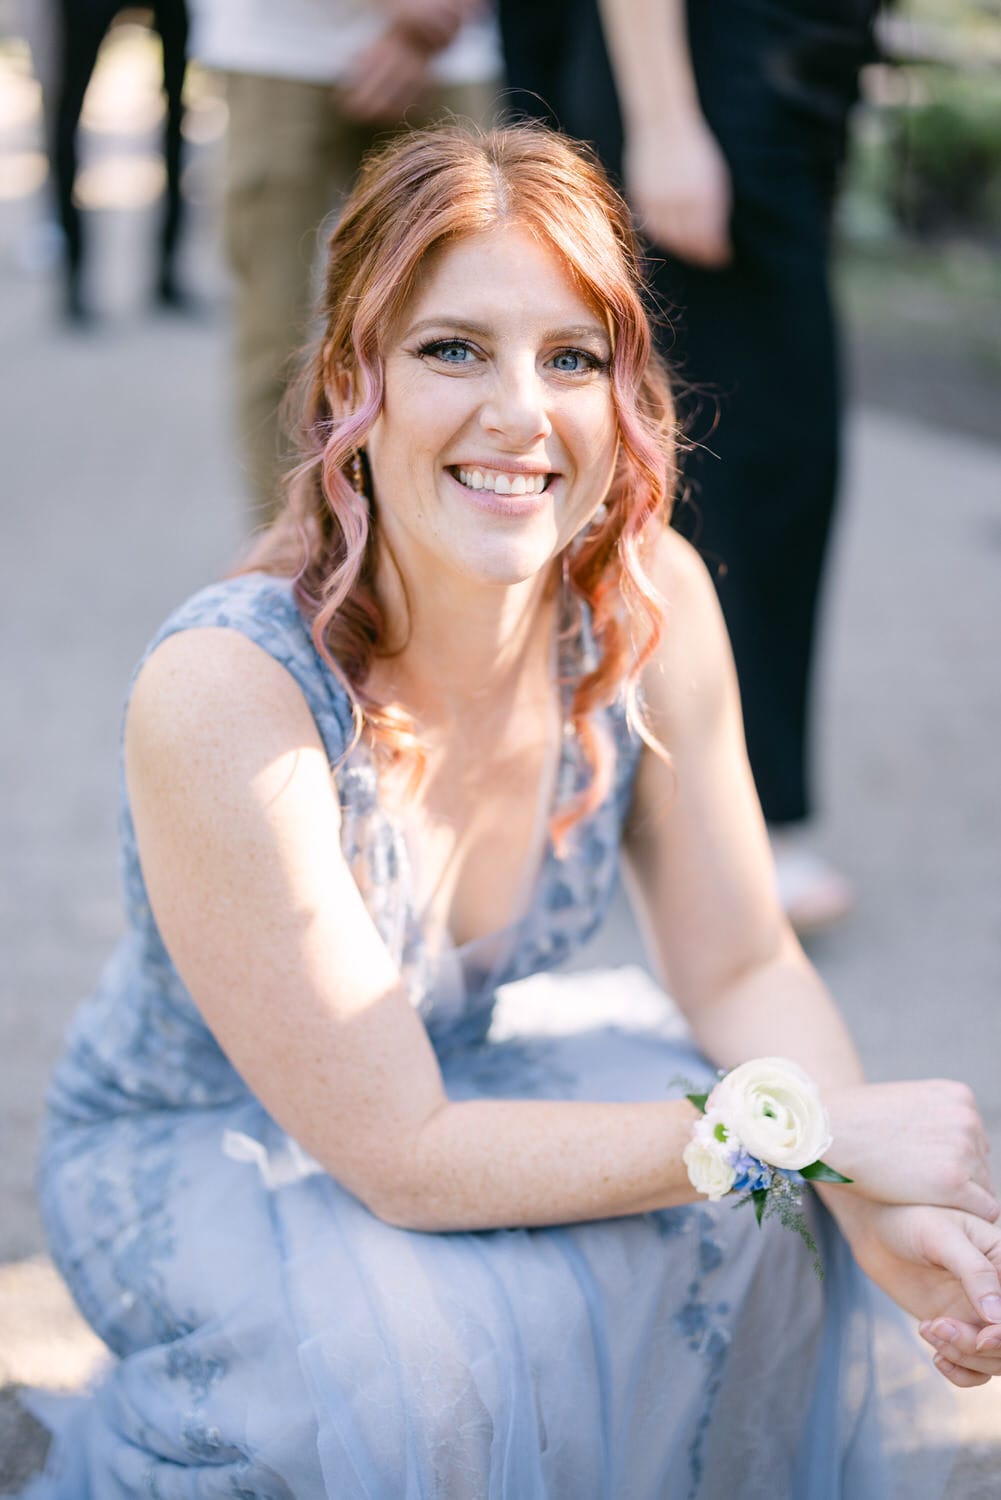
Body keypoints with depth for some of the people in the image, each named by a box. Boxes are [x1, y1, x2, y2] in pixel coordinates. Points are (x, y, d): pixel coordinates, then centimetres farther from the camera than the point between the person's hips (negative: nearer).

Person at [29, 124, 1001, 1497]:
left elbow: (744, 967, -7)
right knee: (425, 1357, -31)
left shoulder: (653, 606, -17)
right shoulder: (224, 693, -33)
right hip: (189, 1158, -4)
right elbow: (402, 1160, -29)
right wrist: (819, 1129, -29)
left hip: (461, 1074, 4)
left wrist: (882, 1201, -26)